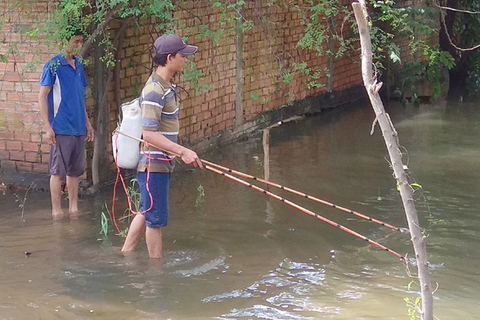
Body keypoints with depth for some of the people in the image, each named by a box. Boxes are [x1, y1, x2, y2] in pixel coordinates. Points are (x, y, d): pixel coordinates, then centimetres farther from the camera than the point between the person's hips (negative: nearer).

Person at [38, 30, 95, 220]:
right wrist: (47, 127, -15)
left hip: (78, 128, 7)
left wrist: (87, 123, 20)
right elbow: (42, 97, -10)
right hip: (61, 128, -7)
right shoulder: (54, 65, -9)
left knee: (75, 171, 12)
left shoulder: (78, 65, 13)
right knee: (58, 171, -1)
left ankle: (74, 208, 20)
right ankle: (56, 211, 5)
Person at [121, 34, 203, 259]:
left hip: (162, 162, 10)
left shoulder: (168, 86, 10)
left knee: (146, 212, 19)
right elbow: (149, 134, -27)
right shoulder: (154, 91, -21)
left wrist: (180, 153, 25)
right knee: (156, 218, 0)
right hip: (153, 164, -10)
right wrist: (183, 151, -31)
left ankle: (125, 256, 29)